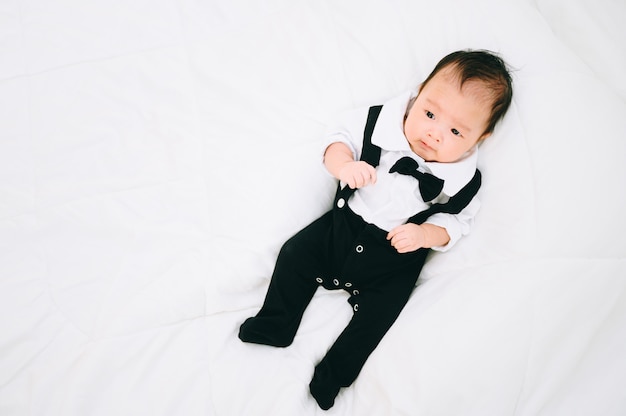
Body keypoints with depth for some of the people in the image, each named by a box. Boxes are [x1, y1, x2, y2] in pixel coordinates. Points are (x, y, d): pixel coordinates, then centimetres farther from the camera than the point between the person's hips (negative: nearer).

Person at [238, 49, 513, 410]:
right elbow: (341, 138, -10)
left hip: (397, 259, -2)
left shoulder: (462, 181, -16)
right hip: (344, 224, 2)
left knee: (377, 313, -9)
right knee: (296, 254, -1)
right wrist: (343, 163, -33)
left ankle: (335, 372, 12)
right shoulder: (381, 122, -17)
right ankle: (275, 325, 17)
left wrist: (424, 235, -26)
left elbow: (454, 222, -6)